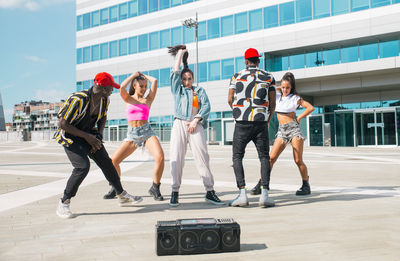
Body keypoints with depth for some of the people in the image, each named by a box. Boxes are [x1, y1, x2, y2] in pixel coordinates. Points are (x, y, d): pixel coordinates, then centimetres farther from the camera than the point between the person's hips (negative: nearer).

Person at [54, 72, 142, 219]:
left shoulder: (105, 100, -5)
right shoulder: (78, 100, -28)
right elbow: (62, 123, -24)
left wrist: (99, 135, -1)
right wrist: (87, 137, -24)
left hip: (90, 135, 7)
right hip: (70, 136, -6)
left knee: (107, 163, 2)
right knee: (83, 167, -24)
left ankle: (122, 197, 19)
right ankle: (63, 204, -9)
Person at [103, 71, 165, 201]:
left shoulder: (148, 100, 11)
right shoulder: (128, 99, 12)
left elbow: (154, 81, 0)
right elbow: (122, 87, -10)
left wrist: (143, 75, 18)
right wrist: (134, 75, 4)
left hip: (147, 132, -1)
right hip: (132, 134, 1)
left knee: (160, 157, -25)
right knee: (113, 160, -10)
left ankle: (155, 188, -7)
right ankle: (115, 189, 14)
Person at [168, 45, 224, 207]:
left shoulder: (199, 90, 21)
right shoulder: (177, 89, 21)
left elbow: (206, 106, 7)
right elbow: (175, 73, 9)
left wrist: (195, 121, -6)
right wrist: (180, 55, 17)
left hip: (196, 125, 0)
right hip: (179, 124, 0)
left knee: (202, 156, -8)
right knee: (176, 158, -8)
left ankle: (210, 192, -5)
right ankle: (175, 192, -4)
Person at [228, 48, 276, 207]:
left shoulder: (237, 76, 5)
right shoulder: (269, 77, 8)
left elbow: (230, 100, 3)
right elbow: (272, 102, 7)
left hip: (242, 123, -1)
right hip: (261, 122, 1)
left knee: (237, 157, 8)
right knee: (264, 157, 7)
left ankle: (242, 194, -4)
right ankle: (265, 194, -5)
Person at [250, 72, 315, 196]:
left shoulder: (295, 98, 1)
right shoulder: (277, 94, 11)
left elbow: (310, 108, -2)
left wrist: (299, 118, 0)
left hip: (293, 128, -3)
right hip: (282, 130, 3)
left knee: (298, 160, -6)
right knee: (271, 158, -6)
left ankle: (306, 186, 8)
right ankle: (261, 184, -3)